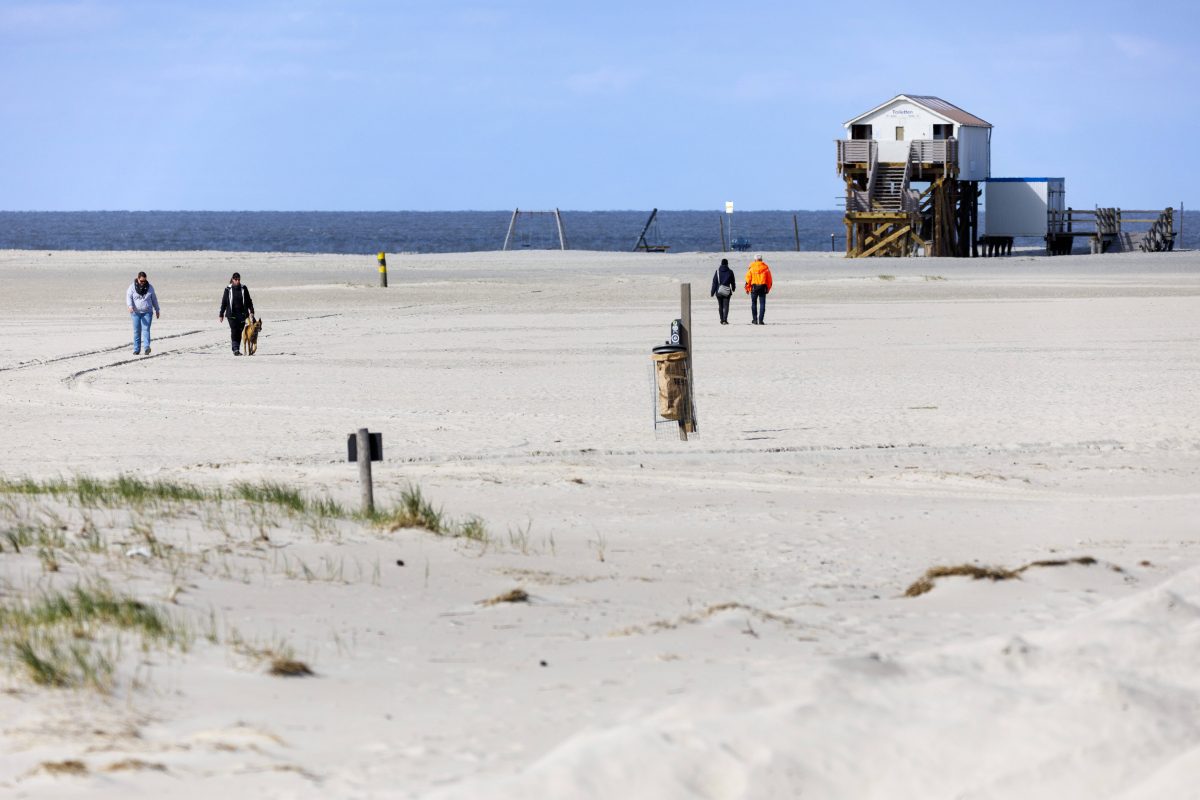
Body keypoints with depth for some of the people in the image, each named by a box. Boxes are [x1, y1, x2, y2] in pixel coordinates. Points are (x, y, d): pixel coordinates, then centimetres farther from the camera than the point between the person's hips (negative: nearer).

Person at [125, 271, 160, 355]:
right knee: (137, 331, 0)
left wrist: (157, 310, 20)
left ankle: (147, 347, -26)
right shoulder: (132, 287, 0)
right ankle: (136, 350, 6)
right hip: (136, 312, 0)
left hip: (147, 312, 0)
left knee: (146, 329, -15)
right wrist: (130, 306, -30)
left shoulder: (149, 287, 6)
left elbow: (154, 299, 15)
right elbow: (128, 297, -11)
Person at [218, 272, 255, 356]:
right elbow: (224, 302, 4)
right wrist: (221, 315, 3)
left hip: (242, 313, 2)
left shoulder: (243, 289, 5)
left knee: (239, 332, 4)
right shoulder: (228, 289, 0)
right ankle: (235, 349, -19)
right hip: (232, 314, -2)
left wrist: (251, 311, 1)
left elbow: (249, 301, 10)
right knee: (234, 330, -14)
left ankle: (237, 350, 13)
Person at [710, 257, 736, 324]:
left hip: (719, 291, 1)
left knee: (720, 306, 14)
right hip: (727, 291, -1)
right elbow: (732, 282, 7)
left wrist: (712, 292, 0)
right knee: (726, 306, -2)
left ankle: (722, 320, 21)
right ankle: (725, 320, -15)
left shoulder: (717, 271, -2)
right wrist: (733, 289, 27)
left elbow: (714, 282, -3)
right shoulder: (730, 272, -2)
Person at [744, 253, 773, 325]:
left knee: (754, 303, 11)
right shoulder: (765, 268, 3)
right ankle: (761, 320, -6)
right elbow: (769, 279, 6)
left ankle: (755, 319, 11)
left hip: (754, 287, -1)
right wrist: (768, 288, 14)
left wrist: (747, 288, 6)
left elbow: (748, 279, -2)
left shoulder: (752, 268, -1)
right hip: (763, 287, 1)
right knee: (762, 304, 2)